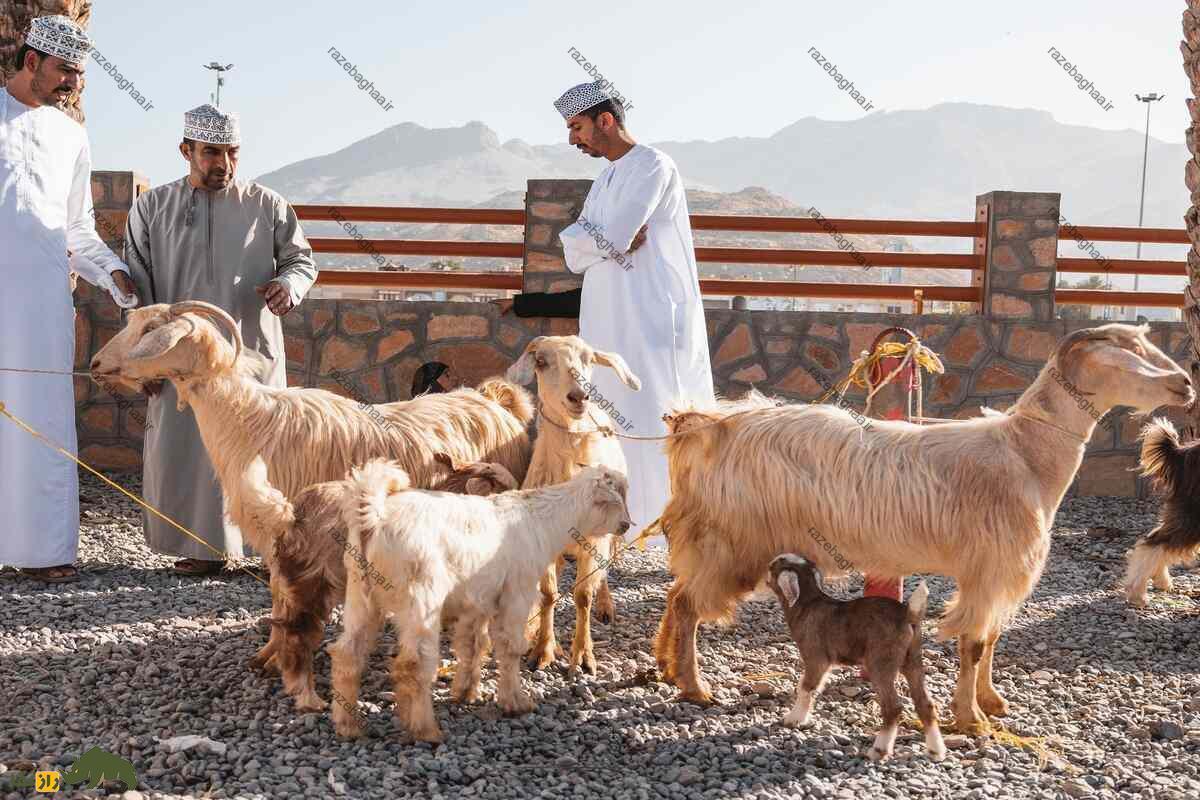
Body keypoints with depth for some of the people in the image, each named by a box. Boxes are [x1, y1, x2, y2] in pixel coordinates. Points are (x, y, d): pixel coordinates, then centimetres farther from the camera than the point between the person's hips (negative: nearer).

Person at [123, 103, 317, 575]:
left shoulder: (266, 206, 4)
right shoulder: (152, 208, 7)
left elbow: (302, 258, 10)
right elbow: (137, 284, 8)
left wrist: (288, 285, -14)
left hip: (252, 350, -1)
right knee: (182, 448, 2)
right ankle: (205, 546, 14)